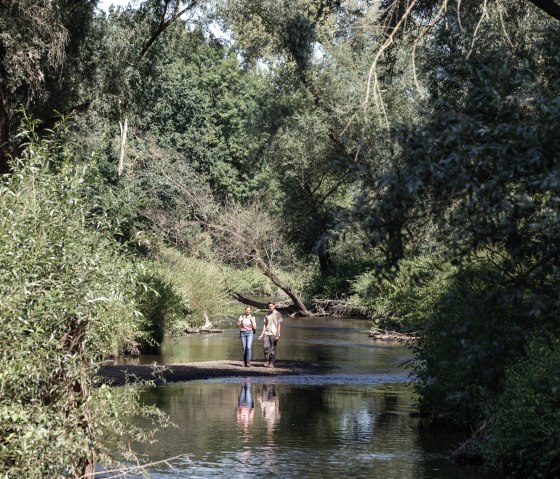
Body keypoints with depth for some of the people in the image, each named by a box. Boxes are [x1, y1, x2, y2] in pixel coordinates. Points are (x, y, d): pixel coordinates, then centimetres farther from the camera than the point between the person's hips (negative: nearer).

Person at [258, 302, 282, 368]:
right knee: (265, 347, -7)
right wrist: (262, 334, 10)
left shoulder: (277, 314, -1)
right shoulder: (267, 314, 14)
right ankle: (266, 361, 6)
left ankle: (271, 363, 6)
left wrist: (278, 335, -13)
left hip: (274, 334, -4)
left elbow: (279, 325, -5)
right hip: (267, 333, 4)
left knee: (273, 349, -1)